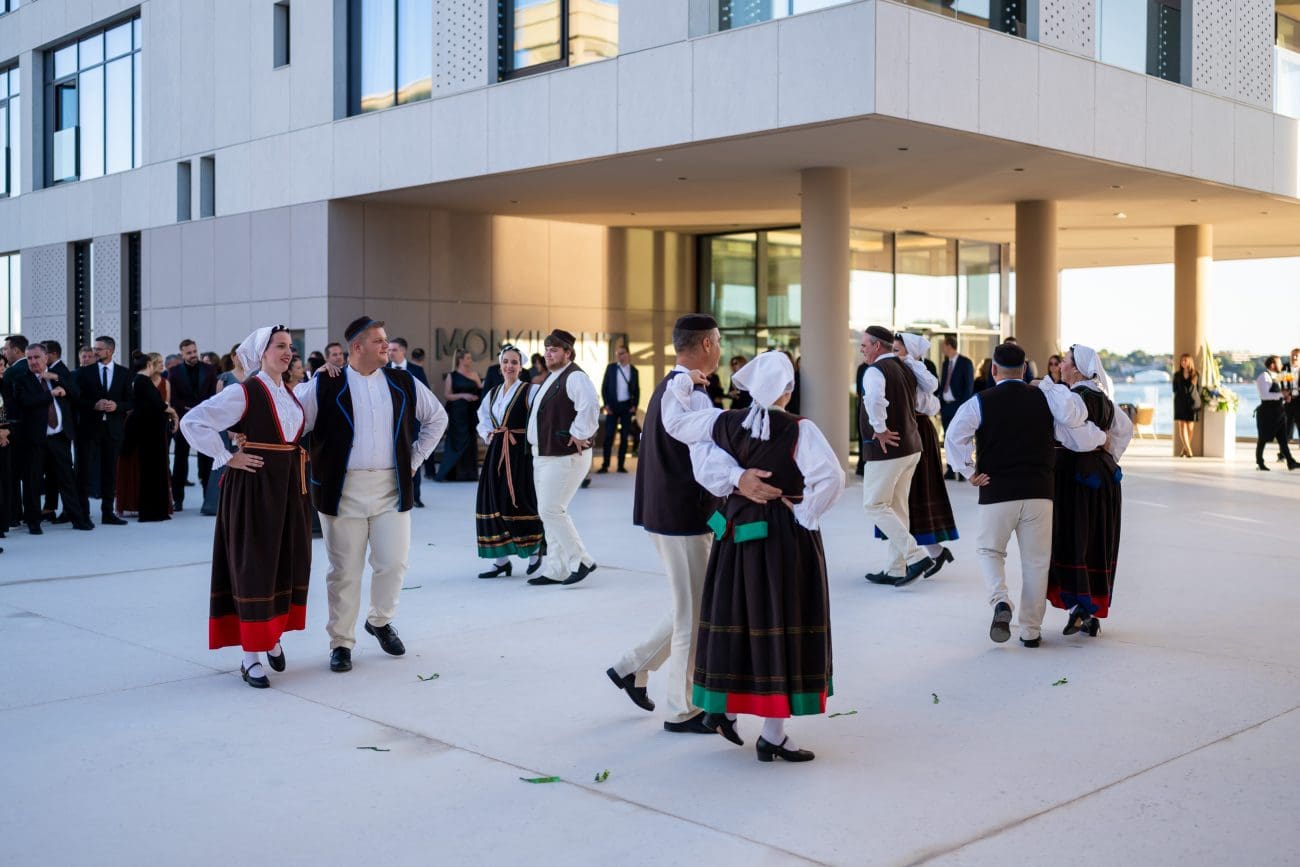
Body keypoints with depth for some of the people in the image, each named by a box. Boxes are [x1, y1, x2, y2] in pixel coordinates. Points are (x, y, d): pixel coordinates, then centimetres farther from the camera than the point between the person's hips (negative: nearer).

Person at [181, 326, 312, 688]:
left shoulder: (289, 394, 11)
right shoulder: (244, 393, -11)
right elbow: (192, 422, -17)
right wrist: (228, 458, -16)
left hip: (288, 488, 7)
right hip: (254, 488, -7)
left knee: (288, 564, 12)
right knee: (254, 568, -3)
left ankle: (273, 637, 30)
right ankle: (251, 657, 4)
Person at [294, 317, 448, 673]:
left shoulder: (402, 383, 7)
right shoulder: (325, 386, -4)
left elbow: (437, 417, 19)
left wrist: (415, 458, 13)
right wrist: (315, 465, -1)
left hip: (391, 487, 3)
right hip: (343, 490, -3)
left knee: (393, 563, 2)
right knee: (345, 571, 3)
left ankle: (380, 620, 29)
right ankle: (341, 642, 16)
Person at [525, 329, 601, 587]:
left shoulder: (574, 377, -15)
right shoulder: (552, 378, 17)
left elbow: (590, 405, -32)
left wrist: (579, 434, -24)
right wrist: (537, 443, 22)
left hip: (565, 457, -10)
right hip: (543, 456, 10)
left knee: (551, 510, -12)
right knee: (549, 512, 11)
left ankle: (581, 560, 0)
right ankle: (555, 570, 17)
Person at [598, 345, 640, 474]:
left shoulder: (634, 371, 7)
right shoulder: (611, 367, 3)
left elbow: (636, 390, 10)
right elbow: (604, 386, 3)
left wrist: (635, 405, -2)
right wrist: (606, 404, -5)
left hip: (627, 406, 1)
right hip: (612, 405, -1)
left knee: (624, 436, 3)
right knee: (608, 435, -4)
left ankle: (621, 465, 9)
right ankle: (605, 465, -1)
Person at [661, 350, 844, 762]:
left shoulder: (723, 422, -1)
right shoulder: (799, 430, -14)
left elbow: (674, 421, 9)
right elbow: (831, 477, -25)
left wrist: (681, 383, 22)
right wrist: (806, 516, -12)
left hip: (737, 533, 5)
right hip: (786, 537, -5)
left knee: (736, 619, 19)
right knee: (779, 626, 2)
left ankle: (725, 707, 29)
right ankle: (772, 735, 7)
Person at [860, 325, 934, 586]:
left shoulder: (875, 370, -15)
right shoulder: (905, 369, 14)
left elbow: (875, 399, -36)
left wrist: (880, 430, -24)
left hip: (887, 448, -9)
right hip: (911, 446, 9)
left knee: (874, 505, -1)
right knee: (897, 508, 14)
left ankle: (916, 556, -9)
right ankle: (896, 570, 18)